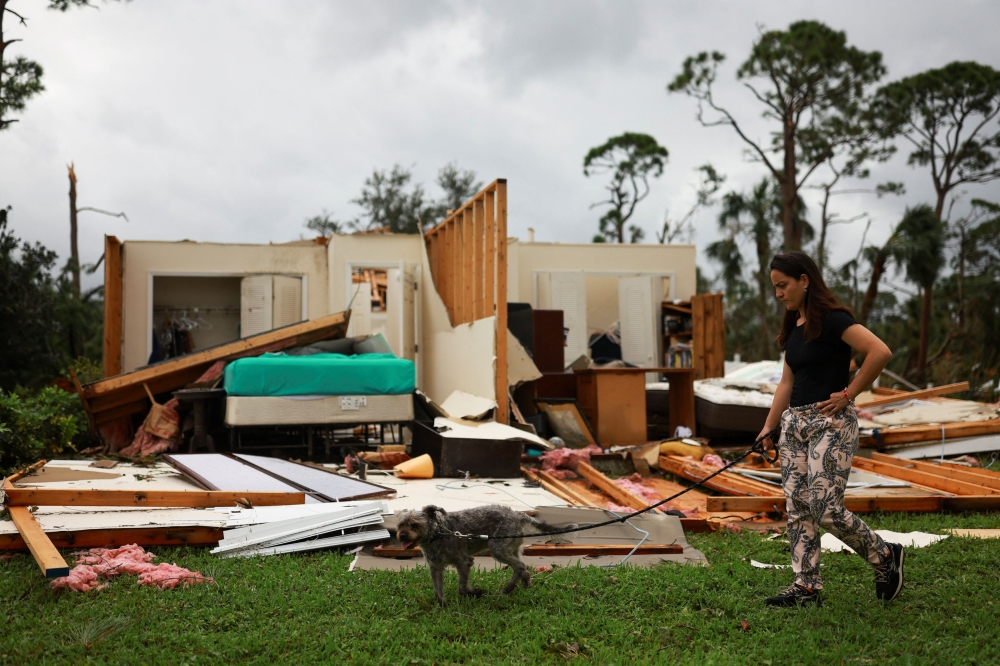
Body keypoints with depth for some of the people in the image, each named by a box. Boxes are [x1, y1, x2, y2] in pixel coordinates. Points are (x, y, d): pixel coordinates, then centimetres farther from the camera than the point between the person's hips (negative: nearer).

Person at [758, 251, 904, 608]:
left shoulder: (832, 320, -13)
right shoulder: (793, 327, 13)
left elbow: (880, 352, -23)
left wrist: (849, 393, -17)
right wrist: (768, 427, 16)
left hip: (830, 422, -9)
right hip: (794, 421, 9)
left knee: (825, 508, -10)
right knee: (797, 507, 6)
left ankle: (886, 556, 13)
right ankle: (806, 586, 12)